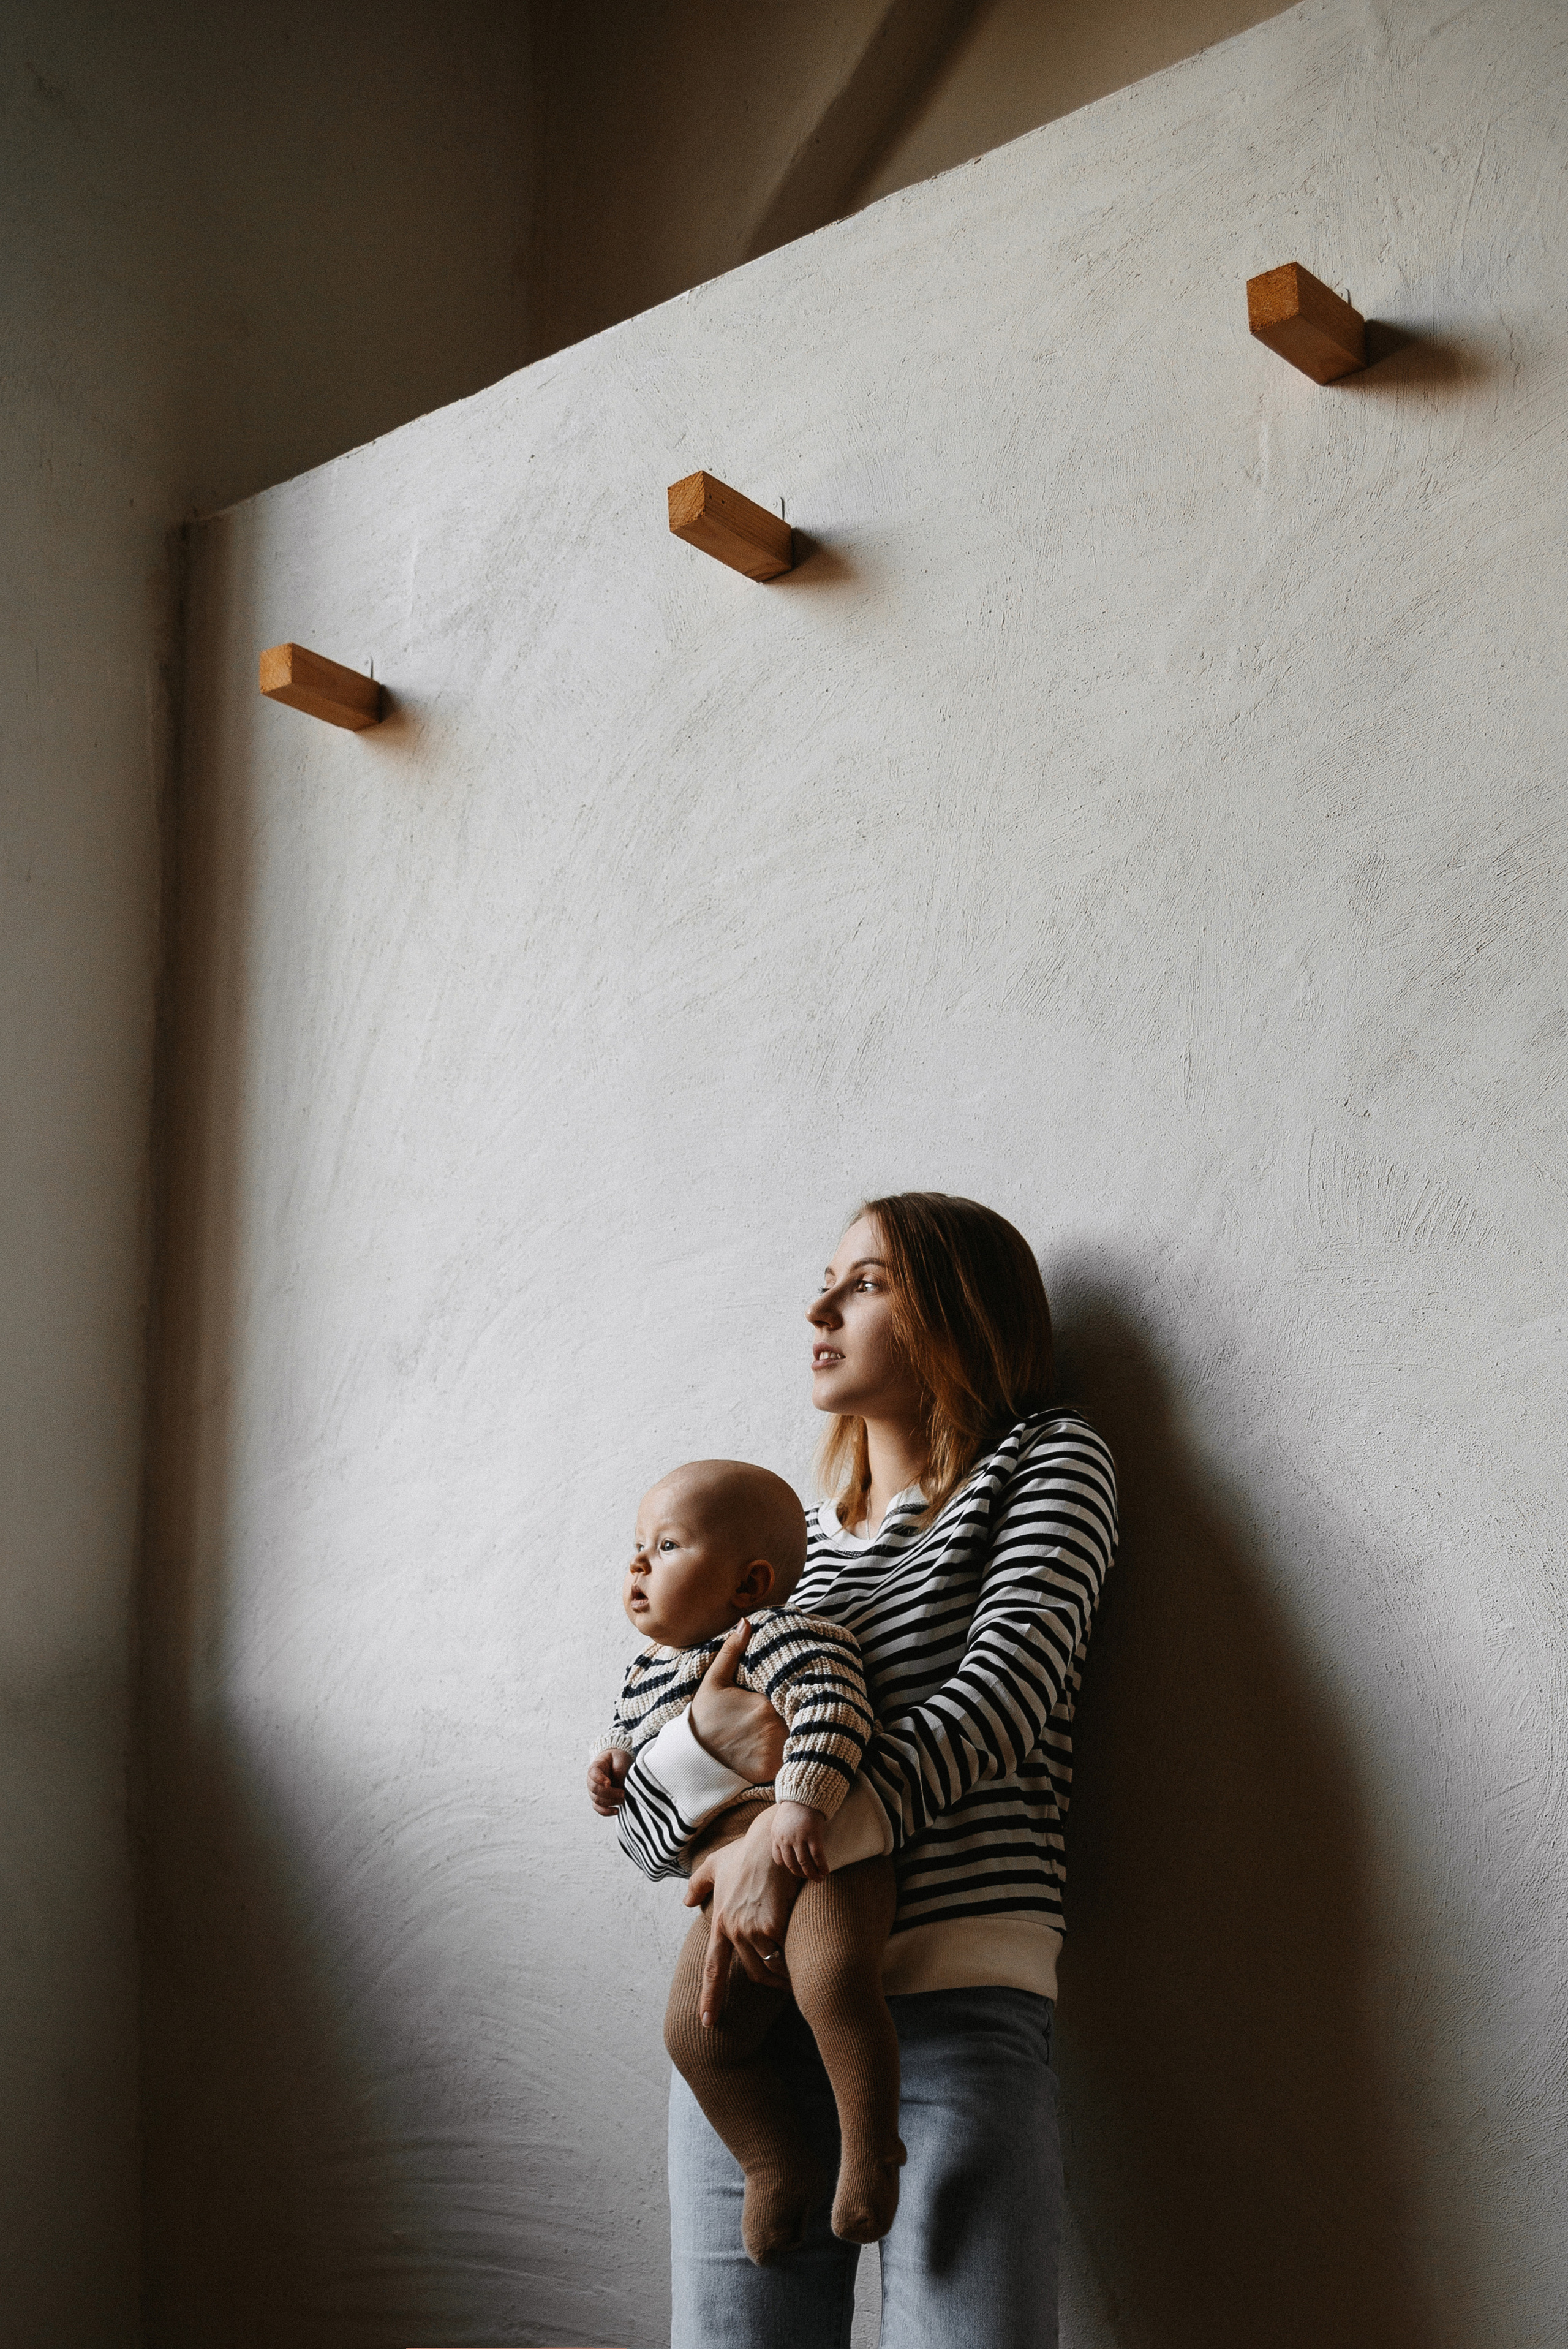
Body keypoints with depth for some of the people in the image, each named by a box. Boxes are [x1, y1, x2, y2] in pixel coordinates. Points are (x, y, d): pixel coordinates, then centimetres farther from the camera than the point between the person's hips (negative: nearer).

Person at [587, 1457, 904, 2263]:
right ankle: (779, 2165, 13)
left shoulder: (777, 1635, -8)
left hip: (820, 1853, -7)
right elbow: (634, 1739, 32)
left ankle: (871, 2147, -11)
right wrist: (613, 1767, 9)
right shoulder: (643, 1677, 19)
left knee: (833, 1984, -30)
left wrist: (801, 1802, -35)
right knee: (695, 2030, -6)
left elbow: (832, 1710, -23)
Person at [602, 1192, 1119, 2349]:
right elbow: (646, 1830, 15)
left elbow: (1009, 1686, -10)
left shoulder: (1047, 1462, 9)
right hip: (744, 2005, 4)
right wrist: (710, 1740, -9)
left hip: (959, 2006, -4)